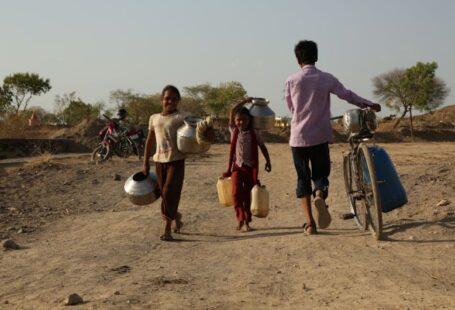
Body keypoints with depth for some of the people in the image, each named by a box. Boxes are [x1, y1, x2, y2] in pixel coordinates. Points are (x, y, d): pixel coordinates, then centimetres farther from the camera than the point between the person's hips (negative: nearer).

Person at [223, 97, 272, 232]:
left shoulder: (254, 134, 2)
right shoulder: (234, 131, 2)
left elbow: (262, 147, 9)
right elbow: (232, 111, 0)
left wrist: (268, 161, 4)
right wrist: (245, 101, 3)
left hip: (250, 167, 0)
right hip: (237, 166, 0)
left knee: (247, 195, 5)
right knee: (236, 192, -16)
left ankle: (247, 222, 12)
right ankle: (240, 218, -3)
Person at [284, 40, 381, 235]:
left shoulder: (291, 81, -3)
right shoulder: (326, 79, -2)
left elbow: (291, 108, 8)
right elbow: (347, 95, 5)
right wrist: (369, 105, 19)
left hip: (299, 137, 0)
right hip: (320, 136, 0)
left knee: (303, 179, 10)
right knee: (320, 174, 12)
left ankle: (309, 223, 3)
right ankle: (320, 195, -23)